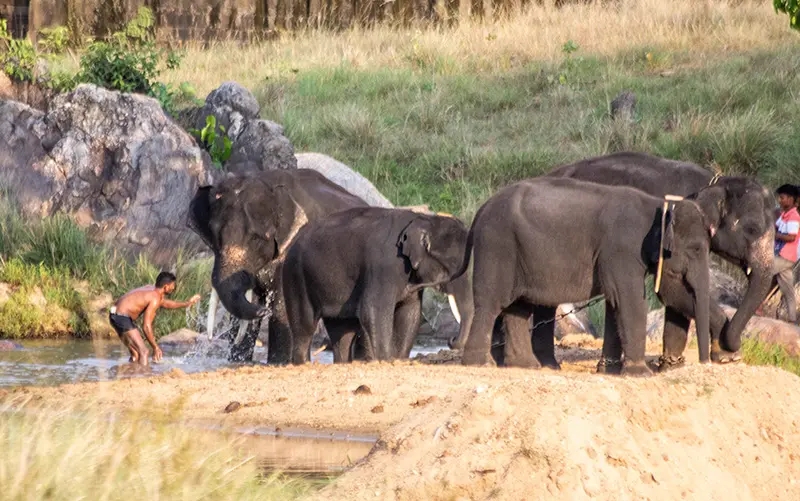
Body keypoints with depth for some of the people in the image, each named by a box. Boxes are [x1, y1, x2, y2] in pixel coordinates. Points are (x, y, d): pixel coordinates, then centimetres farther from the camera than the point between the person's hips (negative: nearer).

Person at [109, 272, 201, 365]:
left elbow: (166, 303, 34)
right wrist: (155, 348, -13)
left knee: (136, 354, 17)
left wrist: (188, 303, 36)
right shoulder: (155, 298, -16)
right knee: (144, 352, -11)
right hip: (123, 318, -10)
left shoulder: (150, 289, 13)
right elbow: (147, 326, -20)